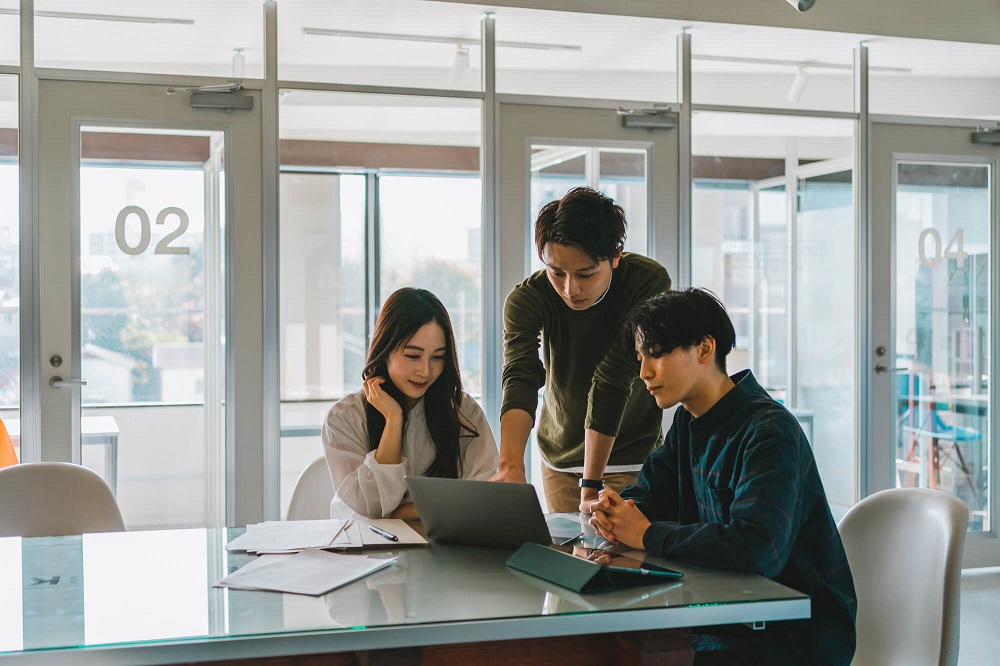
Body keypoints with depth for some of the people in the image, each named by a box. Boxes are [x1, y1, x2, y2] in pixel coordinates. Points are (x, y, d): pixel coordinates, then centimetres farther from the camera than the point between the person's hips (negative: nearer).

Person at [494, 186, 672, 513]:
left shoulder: (650, 283, -24)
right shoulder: (526, 299, -19)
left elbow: (613, 381, -29)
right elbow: (520, 378, -35)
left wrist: (592, 487, -28)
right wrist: (510, 465, -52)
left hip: (629, 454, -2)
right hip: (559, 458, 2)